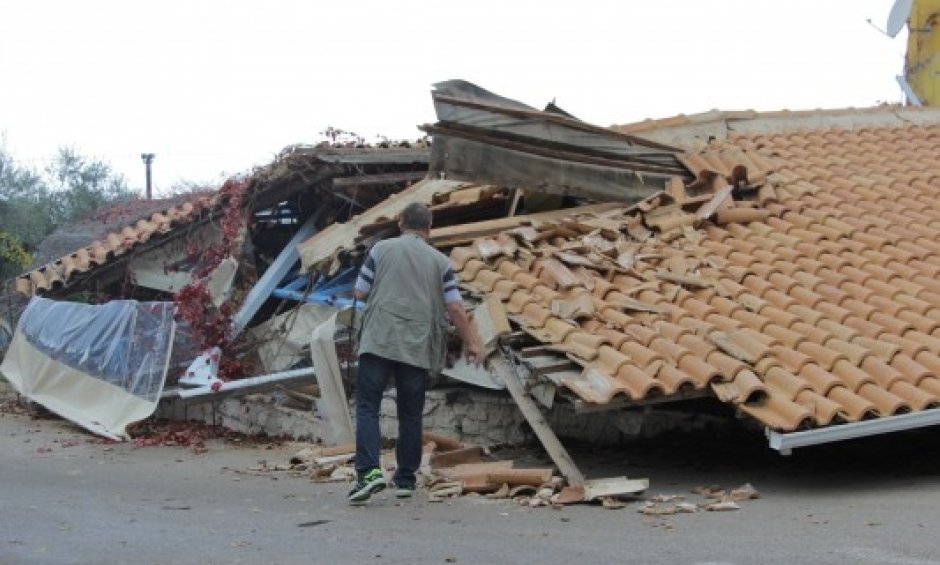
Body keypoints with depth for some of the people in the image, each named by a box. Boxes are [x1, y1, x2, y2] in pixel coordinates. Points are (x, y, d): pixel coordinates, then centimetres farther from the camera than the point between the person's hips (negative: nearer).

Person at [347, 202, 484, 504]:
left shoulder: (381, 249, 6)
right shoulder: (440, 261, 9)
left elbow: (360, 292, 7)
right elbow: (455, 307, 5)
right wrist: (472, 343, 15)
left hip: (378, 342, -2)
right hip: (417, 348, 2)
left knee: (367, 407, -3)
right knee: (410, 414, 10)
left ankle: (369, 470, -19)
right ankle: (405, 479, 15)